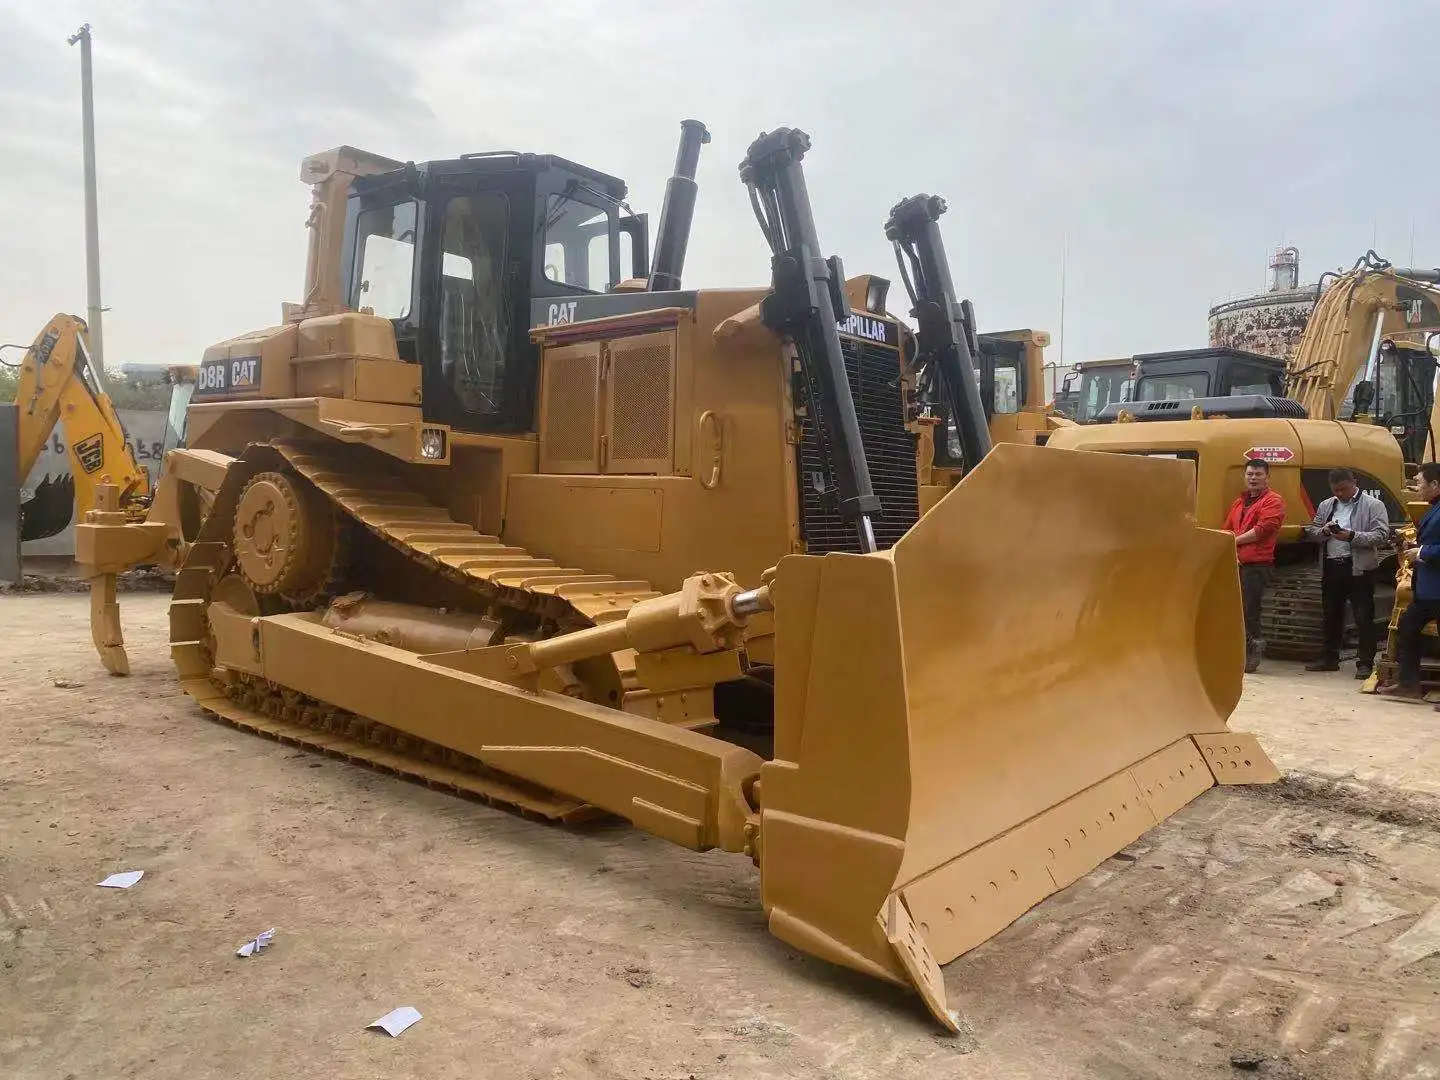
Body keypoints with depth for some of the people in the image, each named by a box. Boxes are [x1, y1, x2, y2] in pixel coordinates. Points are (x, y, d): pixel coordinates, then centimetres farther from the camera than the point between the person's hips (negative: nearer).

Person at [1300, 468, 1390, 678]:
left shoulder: (1373, 505, -1)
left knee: (1364, 618, -2)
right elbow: (1311, 532, 13)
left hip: (1359, 569, -5)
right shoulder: (1326, 506, 14)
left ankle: (1365, 663, 4)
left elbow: (1382, 535, -10)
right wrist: (1324, 531, -9)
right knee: (1331, 616, 13)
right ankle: (1329, 659, 23)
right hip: (1331, 567, 5)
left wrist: (1352, 536, -21)